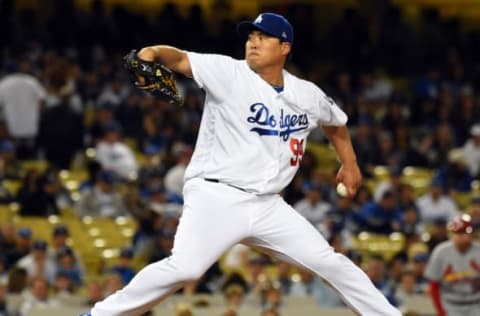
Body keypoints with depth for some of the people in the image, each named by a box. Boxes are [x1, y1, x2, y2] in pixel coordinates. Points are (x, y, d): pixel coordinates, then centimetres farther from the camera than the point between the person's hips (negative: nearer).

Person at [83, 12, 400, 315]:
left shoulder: (308, 95, 6)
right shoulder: (229, 73, -7)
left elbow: (336, 122, 28)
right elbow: (181, 59, -22)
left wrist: (350, 164, 25)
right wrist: (152, 53, -42)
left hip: (267, 205, 5)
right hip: (217, 197, -5)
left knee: (330, 263, 1)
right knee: (184, 268, -25)